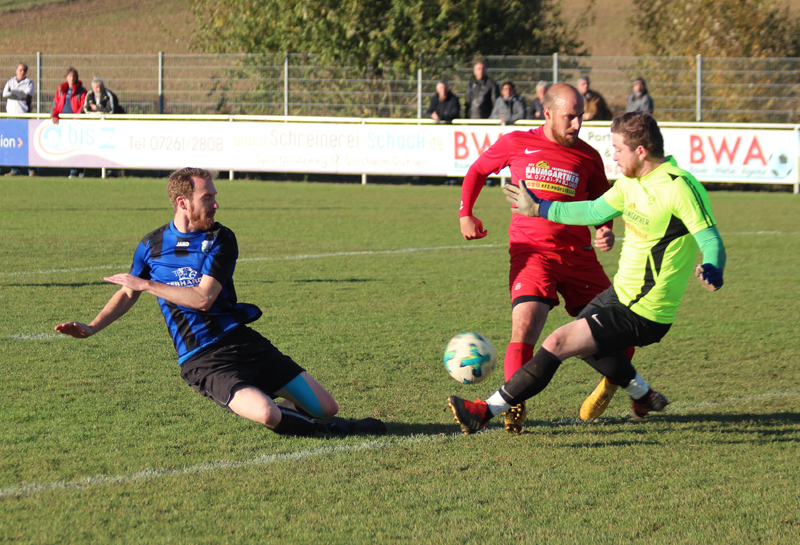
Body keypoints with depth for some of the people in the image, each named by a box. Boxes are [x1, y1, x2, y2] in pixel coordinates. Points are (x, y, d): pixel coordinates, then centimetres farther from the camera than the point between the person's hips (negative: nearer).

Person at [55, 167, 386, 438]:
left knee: (327, 407, -4)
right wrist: (90, 328, 8)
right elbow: (127, 295, 20)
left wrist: (148, 285, -12)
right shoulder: (152, 246, 4)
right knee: (265, 415, -29)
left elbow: (203, 298, -12)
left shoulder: (221, 240, -1)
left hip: (241, 339, 2)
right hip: (201, 361, -2)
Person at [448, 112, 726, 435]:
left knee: (558, 343, -16)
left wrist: (713, 273, -44)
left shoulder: (679, 187, -22)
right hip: (622, 292, 10)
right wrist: (538, 209, 26)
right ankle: (643, 397, 43)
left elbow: (711, 240, -22)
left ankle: (487, 411, -12)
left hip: (641, 312, -10)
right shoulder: (631, 180, 5)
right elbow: (595, 212, 20)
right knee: (582, 342, 31)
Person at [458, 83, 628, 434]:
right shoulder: (516, 144, 2)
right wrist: (465, 214, 5)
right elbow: (477, 171, 17)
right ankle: (514, 407, -16)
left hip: (578, 254, 2)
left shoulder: (588, 157, 6)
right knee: (525, 328, -22)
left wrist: (606, 233, -3)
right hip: (532, 252, -2)